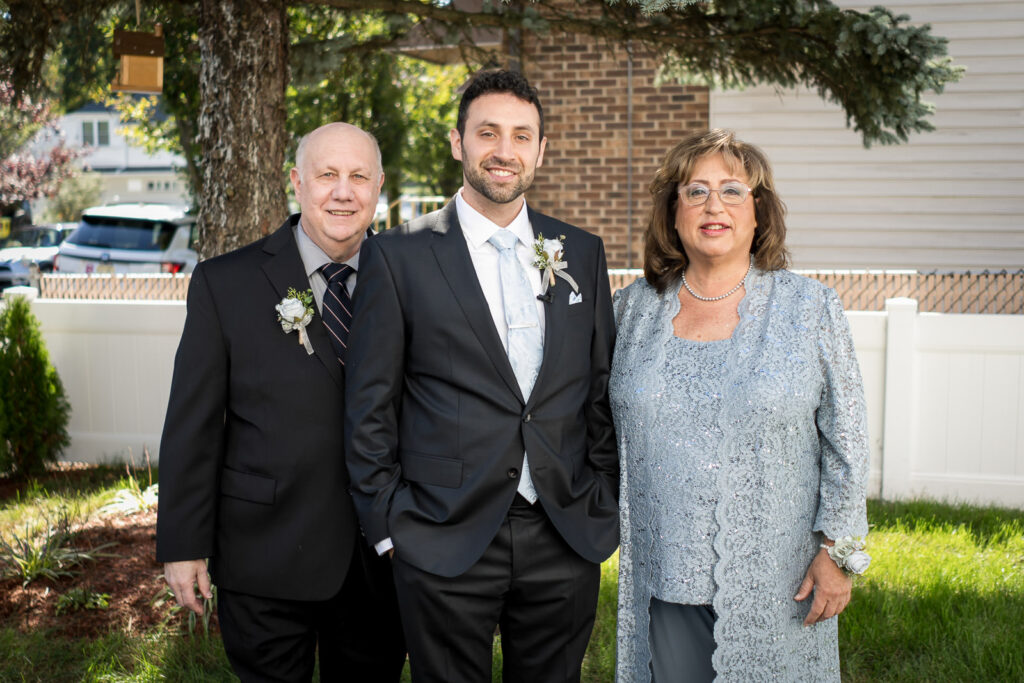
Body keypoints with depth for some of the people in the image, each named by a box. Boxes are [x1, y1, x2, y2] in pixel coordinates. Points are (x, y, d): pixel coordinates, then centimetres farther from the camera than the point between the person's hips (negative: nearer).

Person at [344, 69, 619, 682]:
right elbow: (370, 407, -1)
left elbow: (602, 388, 11)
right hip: (444, 541, -3)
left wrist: (607, 505, 7)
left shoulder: (582, 253, 8)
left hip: (566, 541, 3)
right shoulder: (399, 256, -2)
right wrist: (387, 525, -3)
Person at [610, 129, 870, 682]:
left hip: (774, 582, -2)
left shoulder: (811, 309, -2)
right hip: (663, 578, 2)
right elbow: (606, 426, 16)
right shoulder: (633, 309, 4)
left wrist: (836, 552, -4)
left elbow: (846, 442, -1)